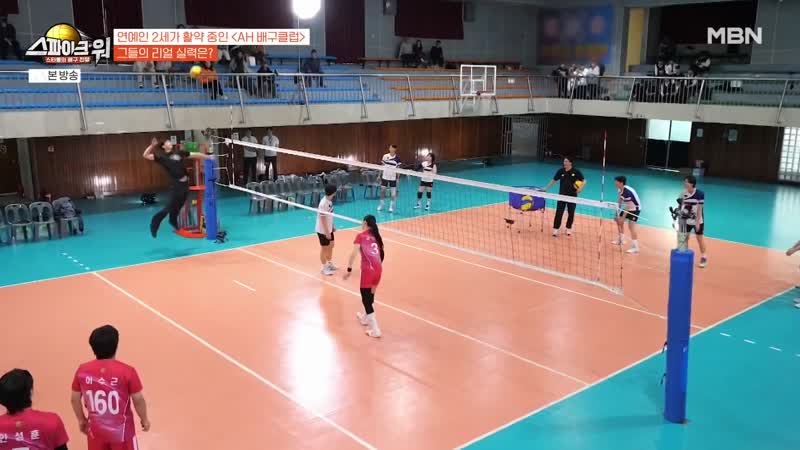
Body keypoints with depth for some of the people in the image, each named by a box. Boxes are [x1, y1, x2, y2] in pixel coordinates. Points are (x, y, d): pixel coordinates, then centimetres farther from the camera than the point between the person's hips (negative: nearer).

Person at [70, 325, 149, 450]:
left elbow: (75, 399, 3)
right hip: (121, 430, -3)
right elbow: (138, 400, -12)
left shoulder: (82, 371, -10)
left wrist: (81, 420, 20)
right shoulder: (127, 371, -20)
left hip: (96, 429, 3)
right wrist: (144, 419, 6)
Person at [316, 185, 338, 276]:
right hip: (323, 230, -9)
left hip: (329, 229, 9)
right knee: (324, 248, 5)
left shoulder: (329, 200, 0)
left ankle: (329, 263, 40)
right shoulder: (324, 203, -27)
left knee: (331, 245, 21)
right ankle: (324, 268, 20)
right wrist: (327, 232, -23)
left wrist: (332, 226, 16)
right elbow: (323, 219, -25)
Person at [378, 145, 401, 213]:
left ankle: (391, 206, 11)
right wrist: (379, 175, 5)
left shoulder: (397, 158, -5)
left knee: (393, 192, 0)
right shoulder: (385, 156, -1)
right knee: (382, 190, 7)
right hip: (385, 176, 2)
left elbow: (398, 169, 0)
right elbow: (382, 166, 7)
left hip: (393, 178, -1)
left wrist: (397, 178, -3)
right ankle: (381, 204, 22)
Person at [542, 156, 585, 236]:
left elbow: (584, 181, -2)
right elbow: (553, 180, 7)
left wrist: (580, 188, -19)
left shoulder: (576, 172, -8)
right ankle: (556, 229, 2)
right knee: (559, 212, -4)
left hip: (572, 196, -1)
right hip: (562, 195, 1)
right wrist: (546, 188, 4)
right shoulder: (561, 171, -2)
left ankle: (569, 228, 24)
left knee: (571, 213, 8)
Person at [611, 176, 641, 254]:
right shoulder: (620, 190, -4)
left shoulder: (627, 192, -31)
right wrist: (618, 211, 11)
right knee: (619, 221, 15)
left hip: (635, 209, -10)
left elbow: (628, 206, -29)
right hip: (628, 208, 10)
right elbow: (621, 200, 8)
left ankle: (635, 247, -17)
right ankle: (621, 240, 32)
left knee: (631, 226, -18)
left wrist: (623, 217, -27)